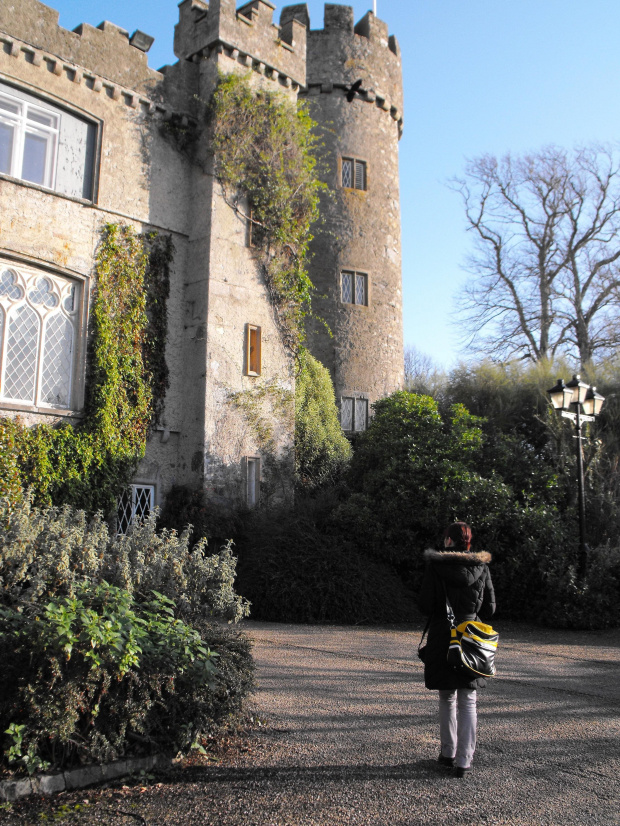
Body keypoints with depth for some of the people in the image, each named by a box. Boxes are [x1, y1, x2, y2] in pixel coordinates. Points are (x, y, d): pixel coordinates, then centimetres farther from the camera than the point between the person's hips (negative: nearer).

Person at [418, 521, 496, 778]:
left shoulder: (435, 566, -9)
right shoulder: (481, 566, 0)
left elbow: (425, 605, -10)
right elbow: (489, 608, 3)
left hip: (442, 638, -2)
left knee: (447, 699, 14)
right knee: (468, 702, 8)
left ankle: (448, 754, 24)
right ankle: (464, 761, 7)